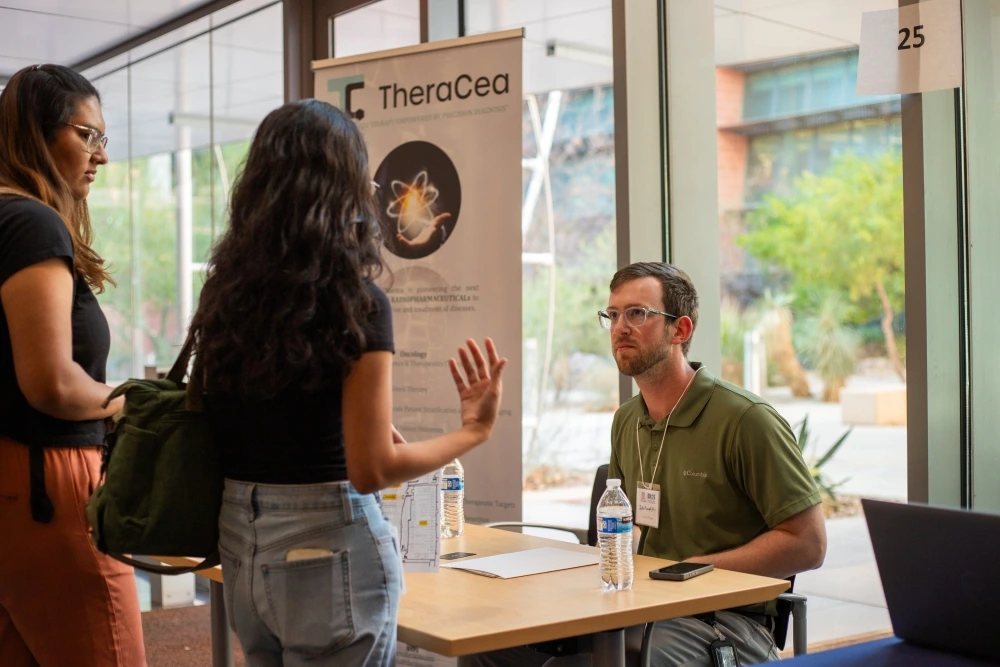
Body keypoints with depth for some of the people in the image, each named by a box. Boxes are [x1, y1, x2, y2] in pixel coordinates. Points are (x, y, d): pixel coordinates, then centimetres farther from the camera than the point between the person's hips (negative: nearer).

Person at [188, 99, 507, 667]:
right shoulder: (356, 300, -15)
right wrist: (473, 432, -4)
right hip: (327, 548, -6)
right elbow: (371, 469, -16)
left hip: (240, 544, 6)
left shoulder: (225, 293, 2)